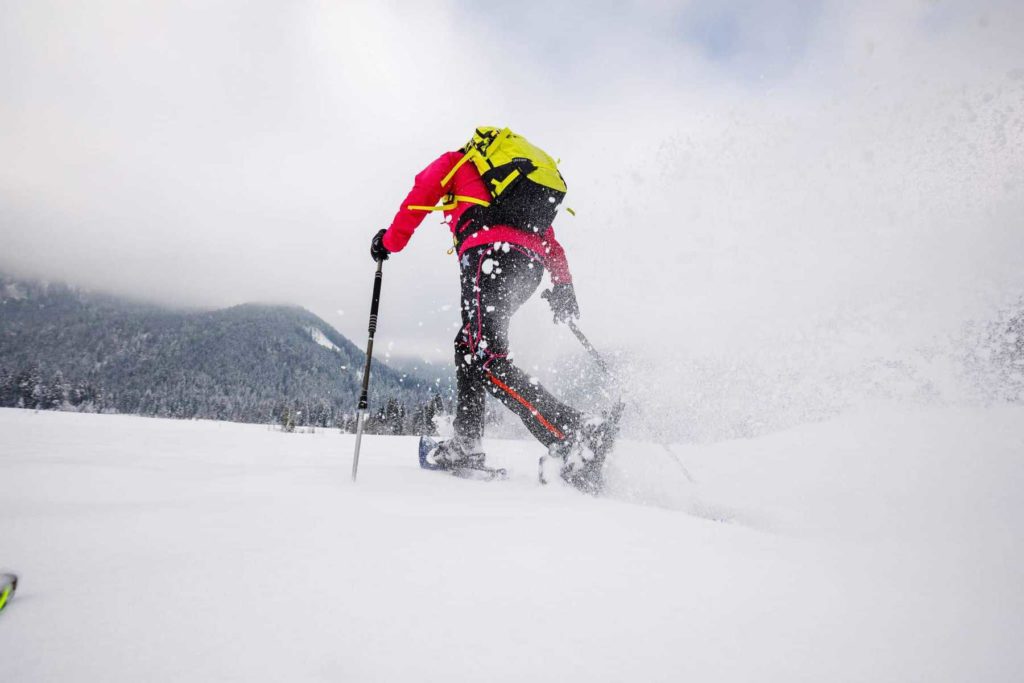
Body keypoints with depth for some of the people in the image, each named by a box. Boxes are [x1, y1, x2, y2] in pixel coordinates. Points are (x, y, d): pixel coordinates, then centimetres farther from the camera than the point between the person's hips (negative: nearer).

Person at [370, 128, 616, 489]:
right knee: (469, 344, 19)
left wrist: (389, 242, 32)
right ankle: (466, 444, 16)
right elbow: (548, 236, 29)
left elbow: (418, 199, 18)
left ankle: (578, 436, -30)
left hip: (491, 254, -7)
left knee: (488, 359, -17)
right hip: (531, 265, 7)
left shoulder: (456, 161, 24)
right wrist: (563, 286, 25)